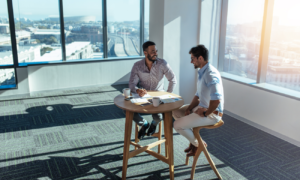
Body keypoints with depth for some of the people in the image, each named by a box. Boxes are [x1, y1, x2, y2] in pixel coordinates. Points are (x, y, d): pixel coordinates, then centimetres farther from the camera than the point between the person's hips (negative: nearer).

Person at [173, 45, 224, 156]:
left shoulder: (211, 74, -25)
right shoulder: (202, 72, 9)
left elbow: (216, 100, -35)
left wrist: (206, 113, -20)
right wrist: (189, 108, 2)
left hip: (212, 113, -10)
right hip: (202, 106, 10)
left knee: (177, 125, -13)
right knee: (175, 112, 16)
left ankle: (198, 144, 11)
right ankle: (194, 139, 21)